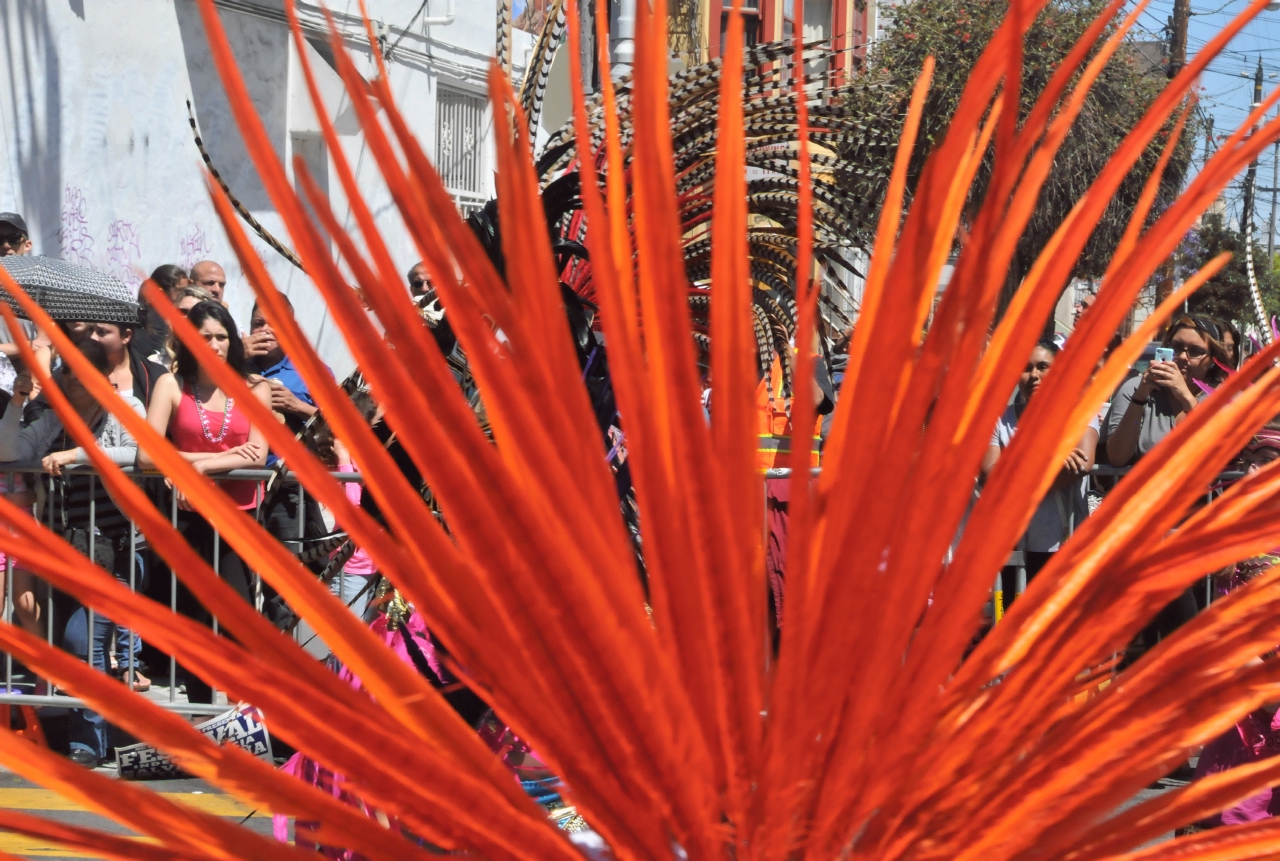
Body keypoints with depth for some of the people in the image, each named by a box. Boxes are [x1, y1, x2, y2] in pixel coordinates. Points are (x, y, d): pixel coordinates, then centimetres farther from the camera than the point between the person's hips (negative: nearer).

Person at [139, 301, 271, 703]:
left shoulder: (254, 389, 5)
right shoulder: (171, 385, 2)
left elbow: (258, 455, -8)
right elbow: (147, 455, -11)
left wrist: (201, 465, -18)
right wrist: (225, 456, -12)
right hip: (190, 518, 1)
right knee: (195, 620, 9)